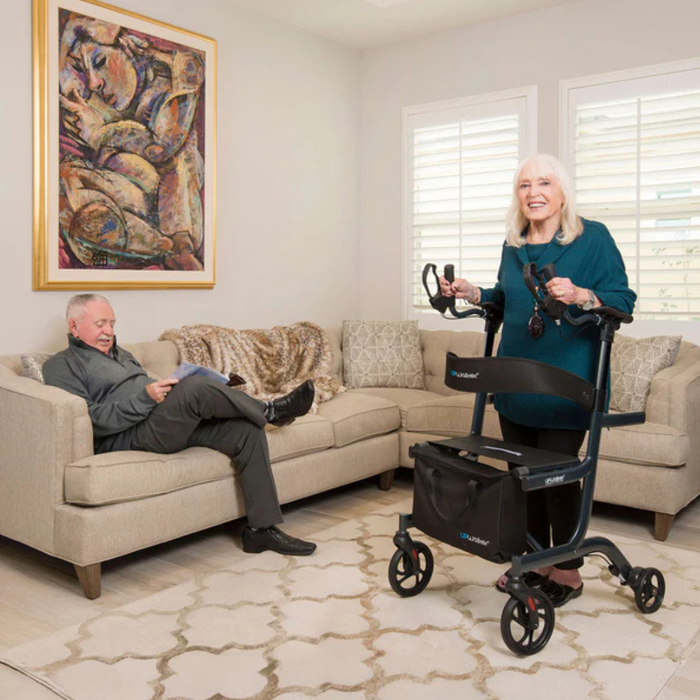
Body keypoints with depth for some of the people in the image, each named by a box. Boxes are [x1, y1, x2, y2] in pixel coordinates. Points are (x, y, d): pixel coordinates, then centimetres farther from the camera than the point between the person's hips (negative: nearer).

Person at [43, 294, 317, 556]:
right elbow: (90, 419, -11)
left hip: (172, 426, 8)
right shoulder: (61, 365, 4)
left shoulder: (121, 354, 30)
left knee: (247, 429, -12)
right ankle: (269, 410, -7)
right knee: (196, 386, -32)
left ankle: (261, 529, -11)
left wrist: (166, 392, 6)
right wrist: (145, 398, -20)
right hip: (127, 437, -8)